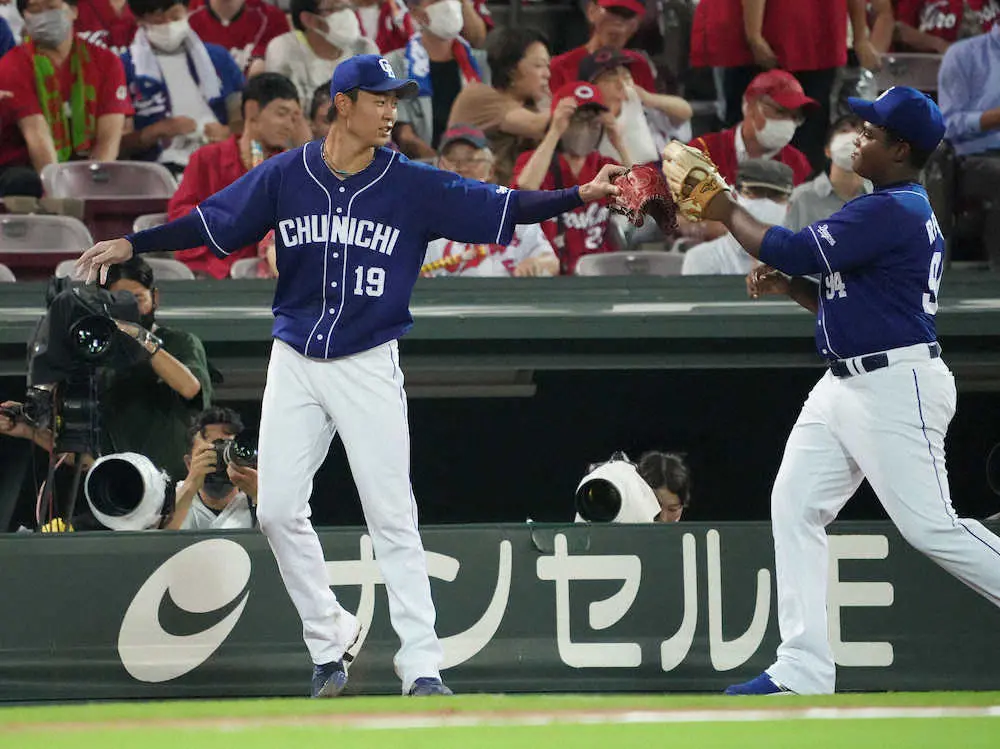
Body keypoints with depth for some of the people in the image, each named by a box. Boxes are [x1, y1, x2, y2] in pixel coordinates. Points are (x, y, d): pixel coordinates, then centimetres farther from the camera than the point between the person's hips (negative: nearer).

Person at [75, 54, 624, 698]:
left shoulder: (413, 186, -4)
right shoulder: (286, 176, 0)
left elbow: (500, 208, -9)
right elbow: (211, 222, 4)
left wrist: (582, 195, -20)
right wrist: (132, 245, -2)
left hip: (369, 368, -2)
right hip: (295, 366, 2)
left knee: (392, 518, -7)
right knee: (279, 510, -2)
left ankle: (422, 667, -6)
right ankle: (329, 641, 15)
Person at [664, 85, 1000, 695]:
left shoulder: (893, 212, -17)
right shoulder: (892, 210, 17)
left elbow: (791, 250, -19)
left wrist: (727, 212, -4)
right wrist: (789, 286, 7)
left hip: (896, 388, -11)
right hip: (846, 386, 11)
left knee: (931, 526, -11)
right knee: (794, 507, 5)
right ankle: (804, 671, 4)